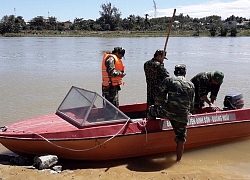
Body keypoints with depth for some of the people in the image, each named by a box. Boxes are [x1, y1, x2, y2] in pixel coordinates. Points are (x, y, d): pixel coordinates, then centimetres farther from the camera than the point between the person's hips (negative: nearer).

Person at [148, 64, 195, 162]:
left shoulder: (168, 80, 8)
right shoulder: (191, 85, 17)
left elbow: (159, 97, 6)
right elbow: (191, 104, 23)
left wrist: (157, 106, 24)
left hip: (168, 112, -3)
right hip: (183, 117, 3)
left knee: (152, 110, 24)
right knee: (181, 139, 14)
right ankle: (178, 160, 20)